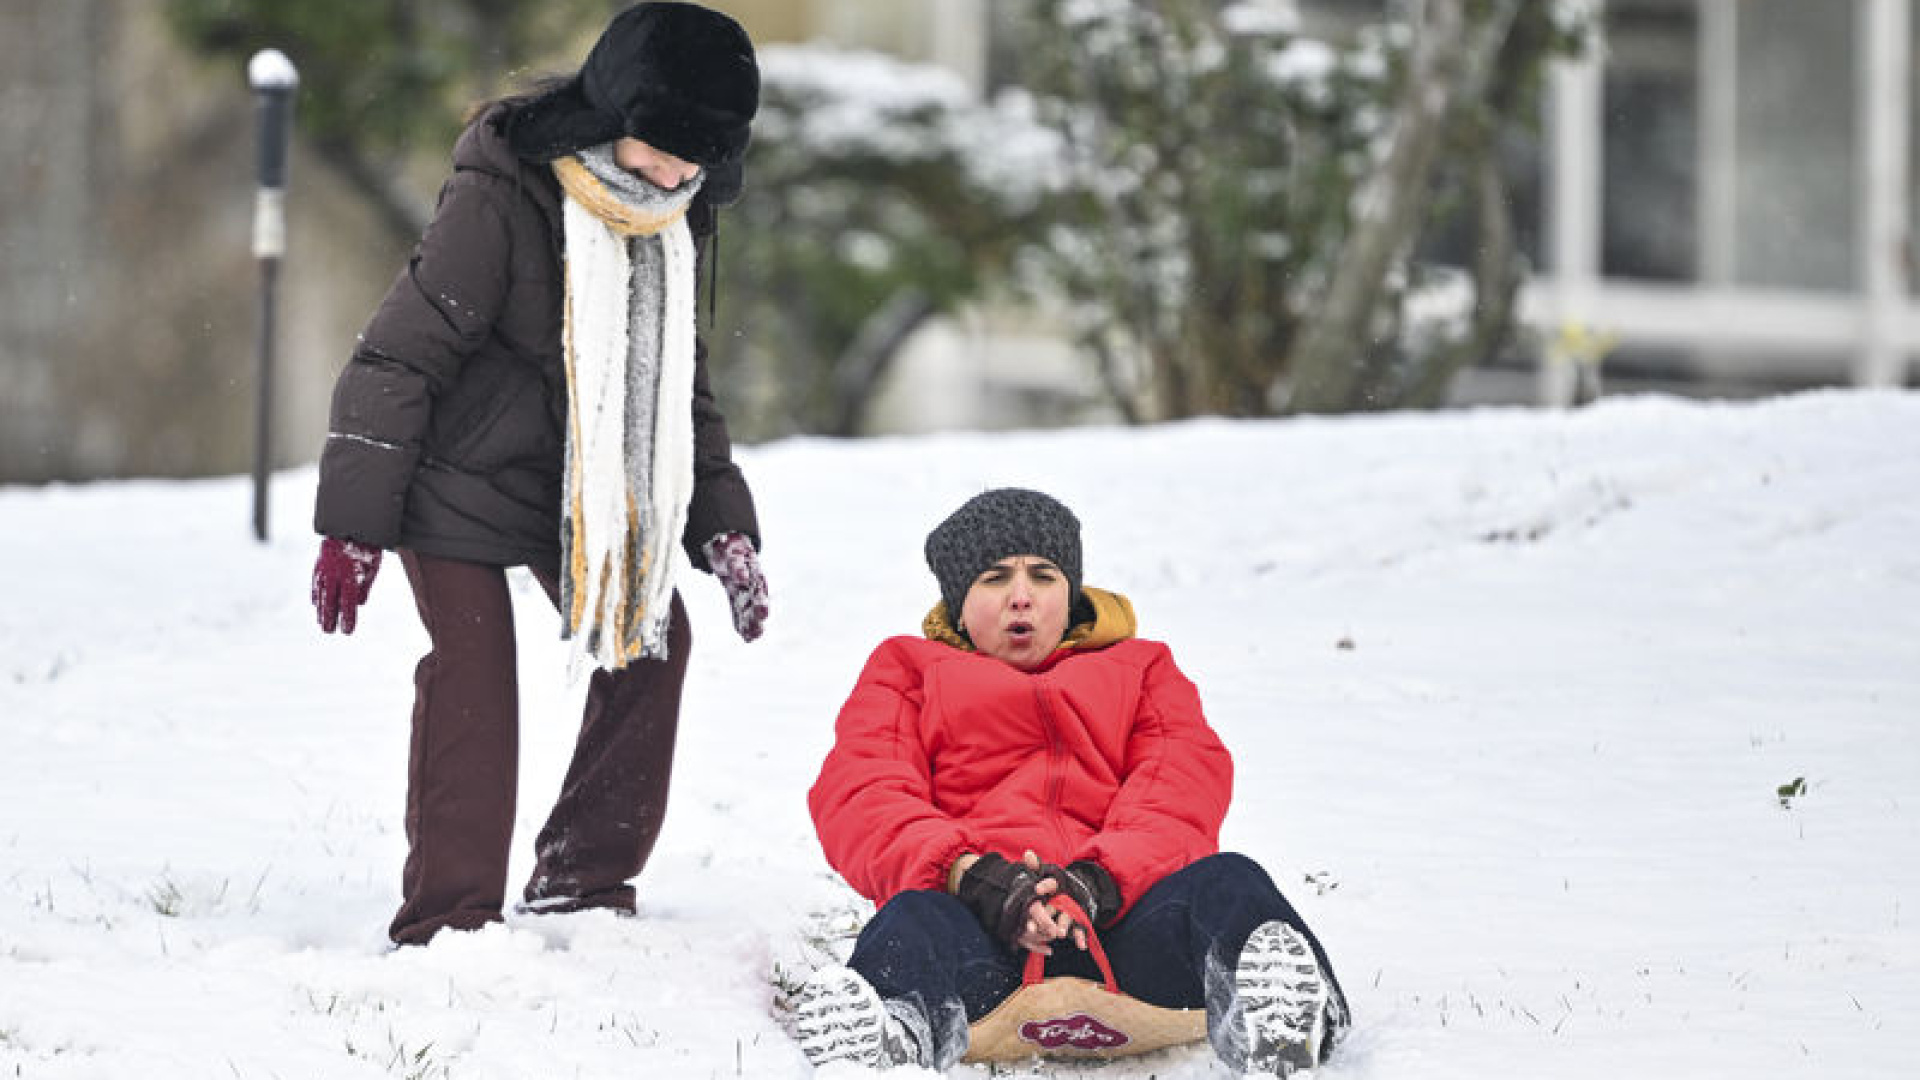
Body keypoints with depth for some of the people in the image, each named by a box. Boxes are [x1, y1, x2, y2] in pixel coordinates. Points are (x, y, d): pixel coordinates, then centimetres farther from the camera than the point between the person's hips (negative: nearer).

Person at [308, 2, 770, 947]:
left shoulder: (674, 222, 0)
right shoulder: (499, 200, -24)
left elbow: (677, 382, 13)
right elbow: (400, 356, -21)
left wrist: (722, 525, 8)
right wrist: (353, 524, -21)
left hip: (580, 488, 7)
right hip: (457, 478, -7)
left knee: (652, 639, 2)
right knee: (474, 675, -14)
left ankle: (581, 886, 11)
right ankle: (447, 922, -7)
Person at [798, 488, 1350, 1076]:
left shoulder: (1141, 668, 34)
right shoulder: (909, 670, 31)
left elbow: (1188, 786, 11)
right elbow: (861, 801, 9)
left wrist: (1100, 880, -13)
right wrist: (970, 875, -15)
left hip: (1120, 916, 1)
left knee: (1226, 882, -33)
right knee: (918, 919, -38)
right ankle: (900, 1027, -74)